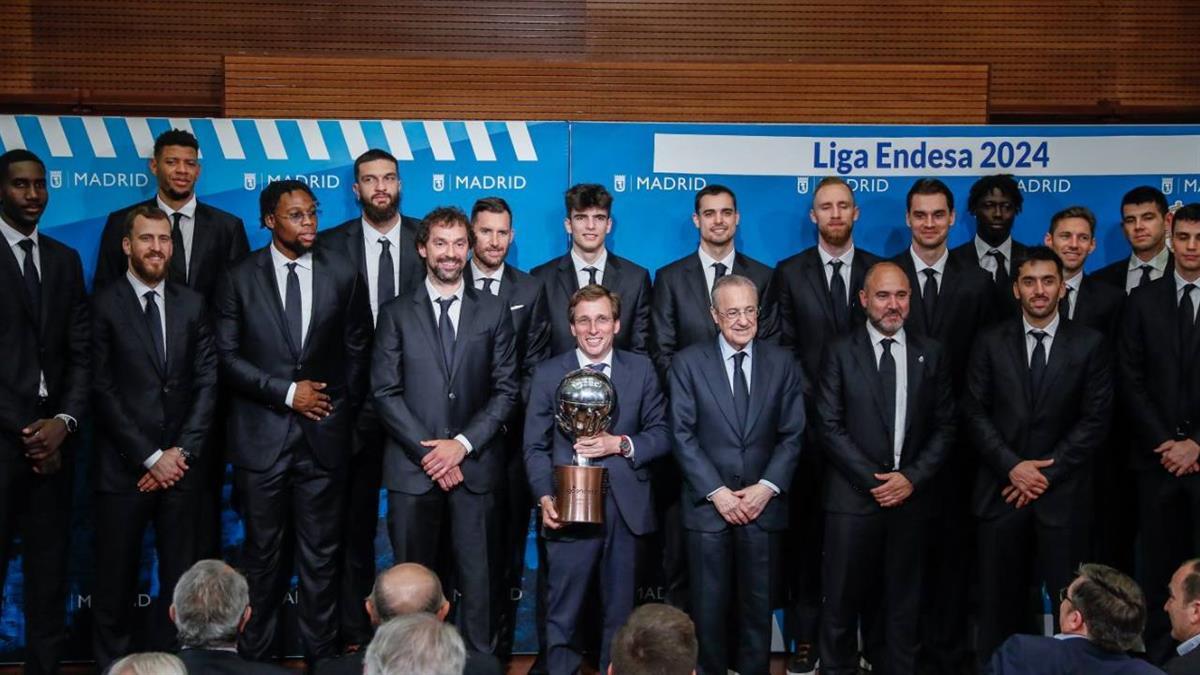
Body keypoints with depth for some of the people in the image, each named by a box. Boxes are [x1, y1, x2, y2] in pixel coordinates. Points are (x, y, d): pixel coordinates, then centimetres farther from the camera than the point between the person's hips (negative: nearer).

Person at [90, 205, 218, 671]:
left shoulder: (192, 305, 9)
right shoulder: (104, 305, -2)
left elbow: (207, 384, 6)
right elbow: (102, 390, -7)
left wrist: (182, 453, -4)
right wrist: (150, 457, -9)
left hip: (178, 467, 3)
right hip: (122, 469, -3)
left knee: (180, 579, 5)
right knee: (116, 580, 5)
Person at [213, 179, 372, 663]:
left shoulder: (342, 274, 3)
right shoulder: (240, 278, 0)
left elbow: (357, 351, 9)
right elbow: (227, 356, -3)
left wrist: (343, 410, 7)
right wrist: (286, 391, -10)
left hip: (325, 436, 1)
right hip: (261, 436, -1)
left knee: (321, 555, 6)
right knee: (263, 554, 8)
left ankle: (321, 654, 15)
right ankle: (254, 654, 18)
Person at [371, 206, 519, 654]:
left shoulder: (494, 313, 9)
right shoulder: (396, 315, 7)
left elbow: (506, 390, 4)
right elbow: (385, 392, 1)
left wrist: (463, 444, -8)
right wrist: (428, 451, -8)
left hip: (476, 467, 0)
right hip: (412, 468, 0)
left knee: (478, 578, 1)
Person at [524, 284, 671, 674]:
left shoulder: (641, 369, 7)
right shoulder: (548, 374, 3)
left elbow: (662, 434, 4)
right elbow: (535, 447, 1)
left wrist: (620, 444, -13)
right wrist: (545, 498, -14)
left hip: (626, 509, 1)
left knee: (620, 613, 11)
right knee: (562, 615, 3)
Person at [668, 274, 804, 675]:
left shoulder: (782, 364, 5)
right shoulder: (688, 363, 0)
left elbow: (792, 434, 3)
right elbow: (683, 434, -5)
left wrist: (767, 487, -9)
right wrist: (716, 492, -11)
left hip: (763, 504, 1)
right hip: (708, 505, -1)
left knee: (758, 603, 8)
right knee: (710, 604, 7)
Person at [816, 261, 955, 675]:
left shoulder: (931, 355, 8)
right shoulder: (840, 353, 1)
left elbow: (945, 427, 6)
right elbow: (830, 426, -5)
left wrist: (912, 478, -7)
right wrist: (874, 480, -10)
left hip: (911, 497, 2)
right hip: (853, 497, -2)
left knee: (902, 602, 9)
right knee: (843, 601, 2)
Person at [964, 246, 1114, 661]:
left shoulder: (1089, 345, 3)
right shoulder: (991, 343, 6)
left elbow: (1095, 419, -2)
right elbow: (975, 412, 2)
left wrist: (1047, 473, -9)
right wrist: (1012, 466, -10)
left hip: (1061, 494, -1)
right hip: (1001, 490, 1)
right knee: (999, 599, 5)